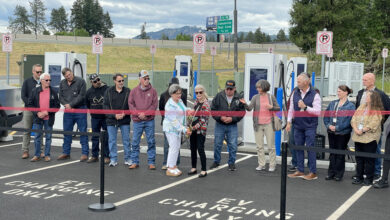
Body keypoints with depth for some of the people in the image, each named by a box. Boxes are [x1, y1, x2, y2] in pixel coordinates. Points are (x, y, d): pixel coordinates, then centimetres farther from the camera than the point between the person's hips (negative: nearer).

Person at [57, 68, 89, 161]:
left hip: (80, 110, -5)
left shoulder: (80, 81, -8)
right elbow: (61, 96, 9)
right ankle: (66, 153, 20)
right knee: (67, 132, 10)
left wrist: (71, 104, -15)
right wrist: (66, 104, -10)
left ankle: (85, 153, 4)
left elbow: (81, 96, -14)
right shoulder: (62, 83, 10)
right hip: (68, 111, 5)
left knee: (83, 132, -1)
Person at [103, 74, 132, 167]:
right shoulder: (108, 91, 1)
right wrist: (114, 115, -11)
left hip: (125, 120, 0)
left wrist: (125, 113, -13)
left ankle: (128, 159, 15)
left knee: (126, 140, 5)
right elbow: (105, 106, -1)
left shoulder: (127, 91, 1)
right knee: (112, 141, 4)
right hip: (111, 120, 0)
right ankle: (113, 160, 14)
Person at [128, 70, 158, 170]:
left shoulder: (152, 91, 4)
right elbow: (131, 104, 3)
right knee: (135, 142, 3)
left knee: (151, 142, 2)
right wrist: (138, 114, -10)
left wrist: (146, 113, -12)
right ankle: (135, 162, 12)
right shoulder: (134, 91, 7)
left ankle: (151, 162, 9)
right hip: (137, 120, 1)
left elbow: (154, 105, -1)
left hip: (149, 120, -1)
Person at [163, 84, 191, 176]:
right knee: (174, 147, -8)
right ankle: (170, 169, 1)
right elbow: (174, 121, -24)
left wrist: (185, 127, 13)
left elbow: (184, 112, 17)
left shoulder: (180, 101, 5)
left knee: (177, 147, 12)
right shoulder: (170, 105, -22)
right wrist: (184, 130, -25)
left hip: (178, 127, 9)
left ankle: (173, 165, 21)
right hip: (171, 128, -9)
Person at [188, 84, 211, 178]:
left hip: (200, 130, -8)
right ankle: (193, 168, 24)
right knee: (192, 149, 12)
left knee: (200, 149, -8)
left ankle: (204, 170, -2)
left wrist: (195, 127, -19)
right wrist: (190, 125, 11)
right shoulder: (196, 102, 13)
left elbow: (204, 119, -15)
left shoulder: (206, 104, -10)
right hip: (193, 129, 8)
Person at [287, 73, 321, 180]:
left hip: (310, 126, -5)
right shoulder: (295, 94, 8)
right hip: (298, 126, 5)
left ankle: (313, 173, 4)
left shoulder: (314, 95, -7)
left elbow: (318, 111, -12)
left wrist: (305, 107, -20)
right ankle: (300, 171, 19)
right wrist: (288, 122, 9)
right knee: (298, 148, 9)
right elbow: (291, 109, 15)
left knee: (310, 148, -4)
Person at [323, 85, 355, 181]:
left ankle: (339, 174, 13)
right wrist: (328, 125, -7)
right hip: (331, 133, 5)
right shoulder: (332, 103, 9)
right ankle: (331, 172, 18)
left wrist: (337, 128, -17)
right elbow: (326, 116, 11)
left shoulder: (350, 106, -7)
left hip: (343, 133, -5)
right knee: (332, 152, 10)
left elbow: (349, 120, -14)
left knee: (340, 153, 4)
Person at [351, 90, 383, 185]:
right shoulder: (361, 107, 12)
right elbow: (353, 120, 6)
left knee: (369, 159, 1)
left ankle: (369, 178, 11)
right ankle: (359, 177, 21)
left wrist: (362, 130, -15)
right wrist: (356, 129, -9)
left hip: (370, 137, -6)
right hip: (358, 137, 7)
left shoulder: (377, 110, -8)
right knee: (359, 158, 12)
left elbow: (373, 124, -18)